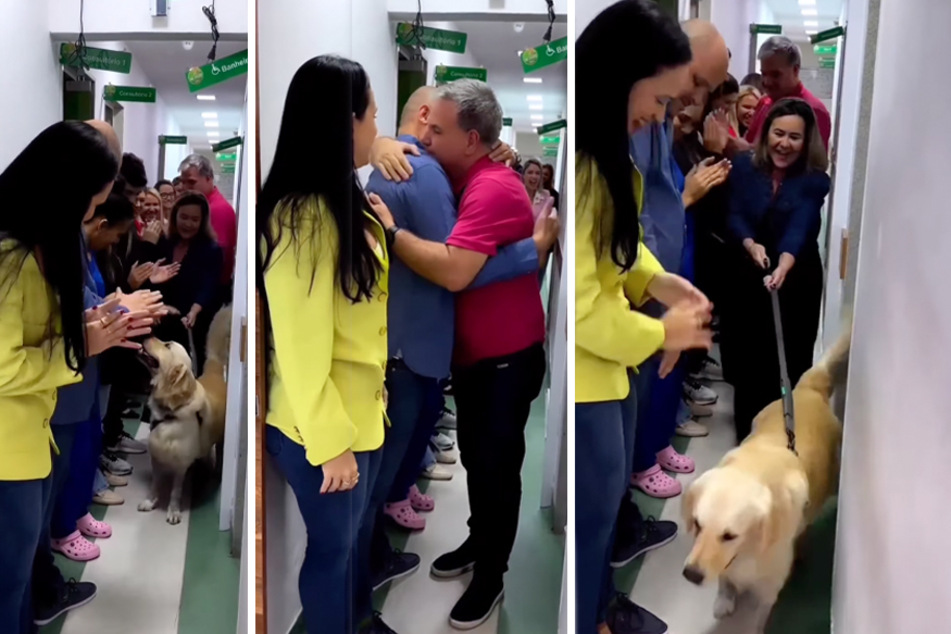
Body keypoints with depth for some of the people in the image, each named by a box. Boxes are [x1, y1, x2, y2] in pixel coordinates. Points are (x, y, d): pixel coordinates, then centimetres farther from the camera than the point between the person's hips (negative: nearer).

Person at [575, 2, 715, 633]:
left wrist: (658, 280, -1)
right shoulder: (573, 164, -29)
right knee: (592, 505, 9)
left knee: (611, 491, 25)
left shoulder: (604, 145, 4)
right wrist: (659, 334, -14)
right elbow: (579, 304, -27)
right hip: (582, 366, -10)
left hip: (612, 355, 10)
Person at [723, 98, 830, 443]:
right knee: (748, 357, 8)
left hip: (798, 282, -1)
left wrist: (784, 264, -47)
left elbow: (800, 227, -27)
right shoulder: (744, 167, -7)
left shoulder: (814, 180, -13)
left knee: (790, 362, 0)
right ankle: (748, 434, 25)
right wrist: (751, 245, -35)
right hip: (749, 278, 2)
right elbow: (734, 216, -14)